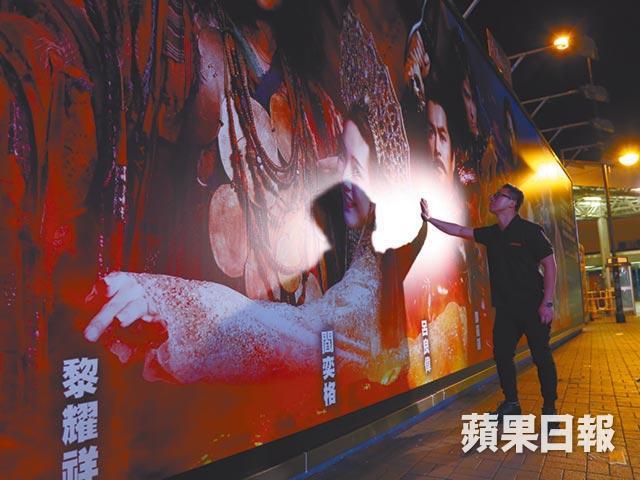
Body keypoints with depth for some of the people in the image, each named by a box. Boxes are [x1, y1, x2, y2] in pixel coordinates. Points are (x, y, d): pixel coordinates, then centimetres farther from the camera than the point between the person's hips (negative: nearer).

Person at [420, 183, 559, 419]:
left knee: (541, 357, 1)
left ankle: (549, 407, 17)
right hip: (505, 307, 6)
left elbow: (550, 264, -9)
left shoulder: (530, 230, -8)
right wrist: (429, 218, 14)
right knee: (502, 354, 6)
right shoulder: (491, 233, 9)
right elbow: (460, 231, 16)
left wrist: (547, 303, -15)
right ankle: (511, 403, 22)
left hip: (533, 306, -6)